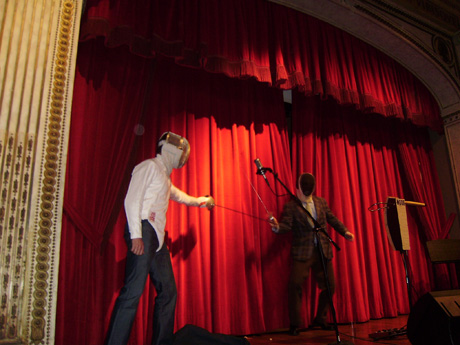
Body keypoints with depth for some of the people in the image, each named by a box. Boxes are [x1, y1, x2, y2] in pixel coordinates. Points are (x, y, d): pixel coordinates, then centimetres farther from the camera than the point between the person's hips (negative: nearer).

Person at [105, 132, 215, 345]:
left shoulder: (164, 176, 25)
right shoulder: (149, 166, 0)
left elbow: (177, 195, 46)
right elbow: (132, 200, -11)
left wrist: (201, 201, 59)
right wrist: (136, 235, -20)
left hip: (157, 236, 9)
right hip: (143, 230, -9)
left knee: (168, 291, 11)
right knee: (134, 291, -16)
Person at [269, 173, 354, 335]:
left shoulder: (321, 202, 11)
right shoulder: (291, 205, -3)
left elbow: (332, 219, 17)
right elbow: (287, 225, -13)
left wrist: (345, 232, 5)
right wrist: (277, 227, -34)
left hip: (323, 250, 5)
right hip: (302, 252, -4)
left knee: (329, 285, 9)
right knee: (295, 284, -13)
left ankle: (320, 319, 30)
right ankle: (294, 324, 6)